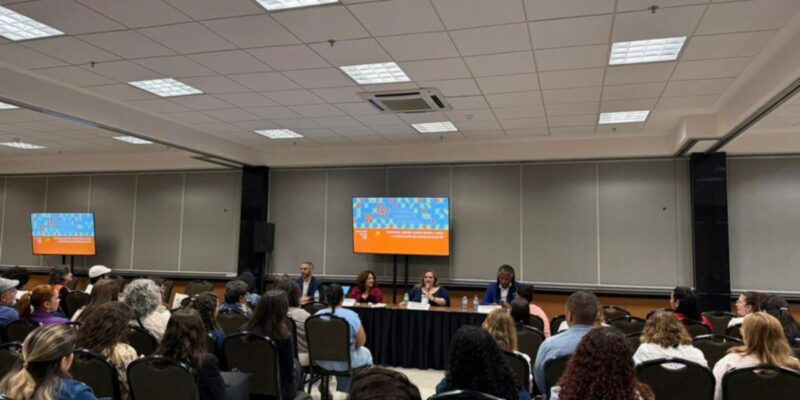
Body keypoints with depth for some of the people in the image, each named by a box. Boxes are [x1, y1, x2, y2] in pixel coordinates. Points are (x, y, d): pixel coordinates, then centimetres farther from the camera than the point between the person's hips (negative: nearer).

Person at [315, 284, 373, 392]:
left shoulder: (317, 315, -10)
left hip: (323, 362, 4)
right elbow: (361, 341, -14)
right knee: (365, 353, 28)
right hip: (345, 362, -3)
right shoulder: (350, 315, -21)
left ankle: (342, 390, 47)